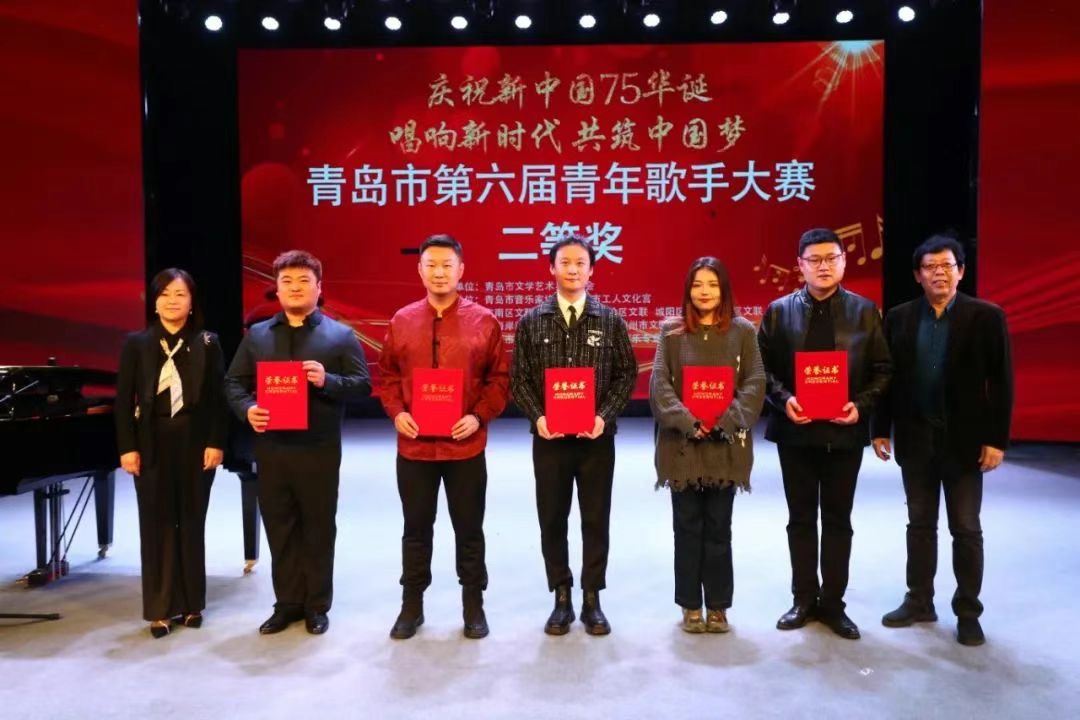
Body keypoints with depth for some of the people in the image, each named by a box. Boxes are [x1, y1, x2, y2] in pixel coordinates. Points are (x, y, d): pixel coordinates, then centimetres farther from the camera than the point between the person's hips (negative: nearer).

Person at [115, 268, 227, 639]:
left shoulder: (207, 343, 1)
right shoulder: (136, 343, 2)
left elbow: (217, 397, -2)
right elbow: (124, 399, 0)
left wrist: (215, 443, -8)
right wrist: (127, 447, -5)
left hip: (194, 442, 0)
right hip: (153, 443, 0)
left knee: (192, 523, 8)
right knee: (156, 525, 5)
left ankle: (192, 603, 21)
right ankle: (160, 609, 17)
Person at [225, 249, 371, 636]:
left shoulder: (340, 335, 0)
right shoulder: (256, 335, 10)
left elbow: (362, 384, -5)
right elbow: (234, 381, 11)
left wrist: (327, 381, -23)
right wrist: (247, 410, -9)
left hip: (318, 449, -3)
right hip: (270, 447, 3)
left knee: (318, 529, 7)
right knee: (279, 529, 11)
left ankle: (317, 606, 21)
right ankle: (287, 604, 25)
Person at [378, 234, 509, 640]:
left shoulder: (484, 321, -1)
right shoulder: (401, 321, 5)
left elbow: (500, 378, 0)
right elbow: (387, 375, 10)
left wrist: (479, 416, -13)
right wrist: (396, 412, -6)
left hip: (466, 446, -2)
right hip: (414, 445, 2)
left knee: (469, 529, 10)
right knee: (416, 528, 14)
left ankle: (473, 606, 26)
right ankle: (412, 605, 29)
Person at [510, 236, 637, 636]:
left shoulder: (610, 321, 2)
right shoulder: (531, 322, 3)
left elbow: (627, 374, 1)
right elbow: (519, 379, 2)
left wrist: (605, 416, -12)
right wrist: (537, 416, -13)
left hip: (597, 437, 0)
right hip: (549, 437, 1)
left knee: (596, 520, 8)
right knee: (552, 520, 8)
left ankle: (592, 600, 23)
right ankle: (562, 598, 23)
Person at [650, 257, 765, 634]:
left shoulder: (743, 331, 4)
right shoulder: (671, 331, 3)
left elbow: (755, 382, -2)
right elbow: (659, 383, -3)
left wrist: (725, 422, -15)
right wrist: (688, 422, -15)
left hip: (726, 445, 0)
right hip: (682, 444, 0)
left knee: (719, 529, 8)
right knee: (688, 527, 7)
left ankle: (718, 605, 21)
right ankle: (690, 605, 19)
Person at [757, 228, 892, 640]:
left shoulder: (865, 311, 2)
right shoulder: (779, 311, 2)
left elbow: (883, 369, 2)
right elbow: (763, 367, 1)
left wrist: (861, 405, -14)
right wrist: (783, 400, -15)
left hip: (845, 431, 0)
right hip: (796, 430, 0)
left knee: (838, 520, 9)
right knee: (801, 519, 10)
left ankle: (833, 603, 21)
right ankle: (805, 599, 23)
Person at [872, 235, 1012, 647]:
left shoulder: (986, 316, -4)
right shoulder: (899, 318, 2)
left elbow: (1001, 382, -5)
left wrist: (997, 439, -9)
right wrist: (881, 429, 1)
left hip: (964, 439, -2)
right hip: (915, 438, 3)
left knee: (966, 529, 7)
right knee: (920, 524, 13)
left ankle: (968, 612, 21)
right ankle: (919, 602, 26)